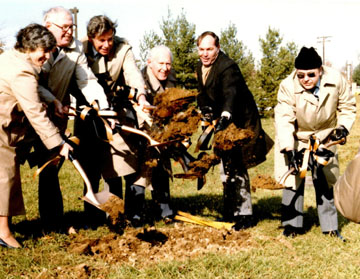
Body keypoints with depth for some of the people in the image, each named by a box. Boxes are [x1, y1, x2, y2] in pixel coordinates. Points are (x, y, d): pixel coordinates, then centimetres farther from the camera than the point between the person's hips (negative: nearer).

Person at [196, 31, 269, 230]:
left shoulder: (227, 67, -23)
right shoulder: (200, 67, 6)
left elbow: (231, 94, -38)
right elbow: (202, 92, 10)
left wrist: (224, 117, -55)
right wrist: (205, 108, -12)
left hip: (240, 122, -9)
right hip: (223, 120, 9)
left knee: (235, 168, -12)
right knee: (226, 168, 16)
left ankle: (244, 215, -4)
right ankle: (230, 213, 28)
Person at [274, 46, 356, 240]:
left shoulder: (336, 81, -21)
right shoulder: (288, 87, -27)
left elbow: (347, 107, -3)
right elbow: (284, 120, -27)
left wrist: (343, 126, -18)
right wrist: (288, 150, -35)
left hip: (324, 138, 2)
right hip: (296, 139, -2)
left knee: (325, 182, 7)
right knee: (294, 179, -4)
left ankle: (330, 227, 16)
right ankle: (292, 225, 8)